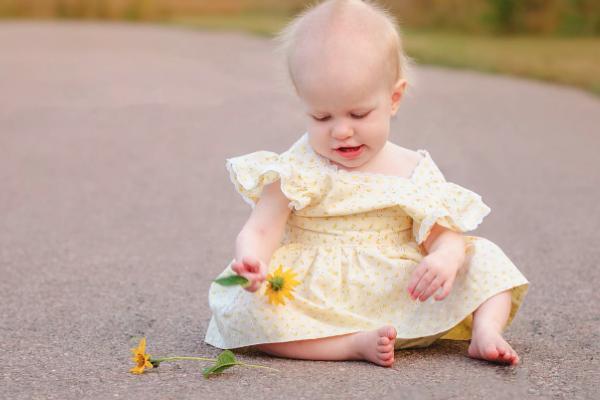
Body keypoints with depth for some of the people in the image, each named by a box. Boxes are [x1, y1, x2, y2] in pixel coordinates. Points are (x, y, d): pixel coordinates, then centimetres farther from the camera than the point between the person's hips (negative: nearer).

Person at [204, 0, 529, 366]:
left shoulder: (414, 172, 3)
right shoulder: (298, 171, -4)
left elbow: (446, 235, 0)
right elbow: (261, 230, -10)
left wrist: (445, 259, -26)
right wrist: (253, 260, -35)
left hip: (404, 301, 2)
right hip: (316, 304, -2)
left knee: (483, 257, -3)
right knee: (241, 307, -30)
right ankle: (354, 345, -30)